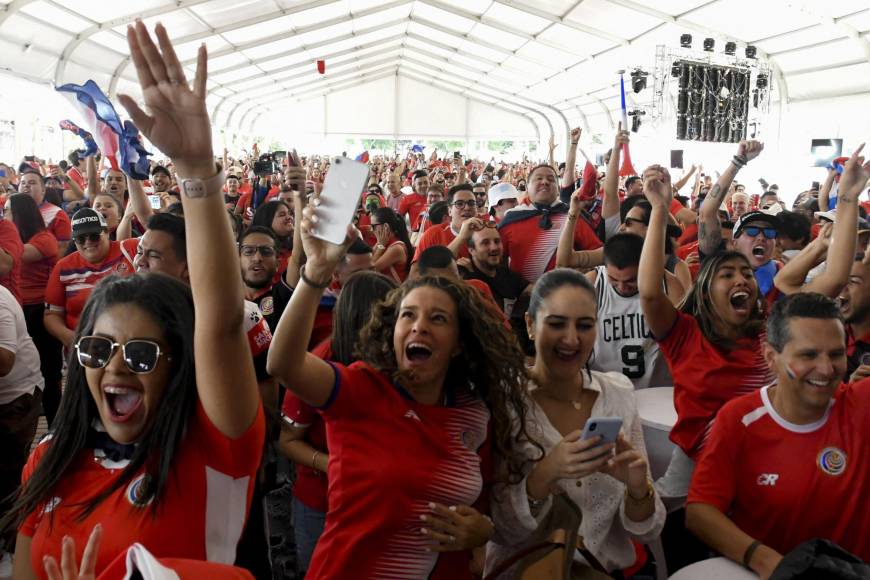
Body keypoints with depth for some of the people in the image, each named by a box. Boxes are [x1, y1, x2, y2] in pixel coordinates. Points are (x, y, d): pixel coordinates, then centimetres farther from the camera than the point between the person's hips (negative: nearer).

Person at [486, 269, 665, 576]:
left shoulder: (619, 396, -2)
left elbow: (647, 530, 1)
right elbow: (499, 529, -10)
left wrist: (638, 489, -19)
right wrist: (545, 475, -26)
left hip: (609, 569, 3)